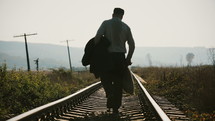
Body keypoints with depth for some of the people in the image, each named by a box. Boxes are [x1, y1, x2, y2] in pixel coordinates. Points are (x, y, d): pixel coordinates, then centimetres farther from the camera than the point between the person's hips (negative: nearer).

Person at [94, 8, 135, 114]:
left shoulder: (106, 23, -1)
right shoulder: (126, 27, 6)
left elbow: (97, 37, -15)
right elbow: (132, 45, 6)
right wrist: (128, 59, 16)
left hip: (108, 56, -2)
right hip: (121, 56, 2)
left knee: (105, 77, 16)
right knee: (118, 82, 9)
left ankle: (110, 93, -13)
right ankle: (116, 108, 10)